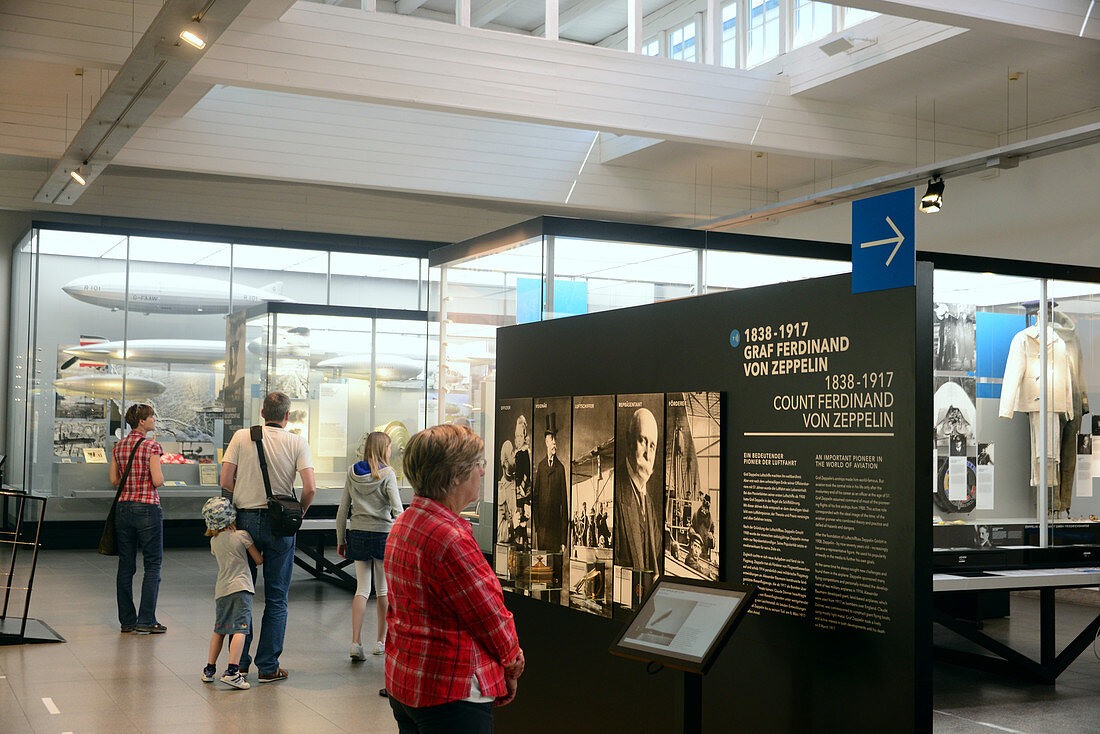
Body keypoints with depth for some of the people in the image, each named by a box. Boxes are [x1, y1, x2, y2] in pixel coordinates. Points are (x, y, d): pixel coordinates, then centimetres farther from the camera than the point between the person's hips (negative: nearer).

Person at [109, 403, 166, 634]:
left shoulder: (118, 447, 7)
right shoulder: (151, 446, -12)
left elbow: (114, 479, 9)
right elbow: (158, 481, -16)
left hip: (123, 508, 6)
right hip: (147, 508, -6)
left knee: (126, 566, 11)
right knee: (152, 566, 2)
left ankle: (127, 621, 15)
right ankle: (145, 621, 0)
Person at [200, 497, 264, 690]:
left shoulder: (214, 541, 10)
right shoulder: (242, 535, -3)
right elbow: (258, 560, 3)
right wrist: (263, 555, 23)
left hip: (221, 590, 5)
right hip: (241, 587, -5)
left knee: (219, 629, 18)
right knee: (239, 629, -11)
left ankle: (210, 669, 25)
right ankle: (232, 671, -22)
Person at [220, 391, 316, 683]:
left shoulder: (241, 437, 0)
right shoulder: (297, 442, -4)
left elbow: (225, 480, -4)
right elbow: (310, 488, -11)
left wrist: (244, 501, 13)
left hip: (245, 519, 2)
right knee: (276, 598, 6)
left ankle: (240, 661, 19)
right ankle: (268, 667, 7)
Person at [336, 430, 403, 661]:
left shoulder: (353, 473, 4)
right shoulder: (386, 474, -9)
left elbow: (342, 510, 6)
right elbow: (397, 509, -15)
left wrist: (340, 540, 12)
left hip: (358, 534, 4)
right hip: (383, 533, -4)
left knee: (362, 589, 5)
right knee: (383, 589, 10)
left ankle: (356, 642, -6)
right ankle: (381, 641, 18)